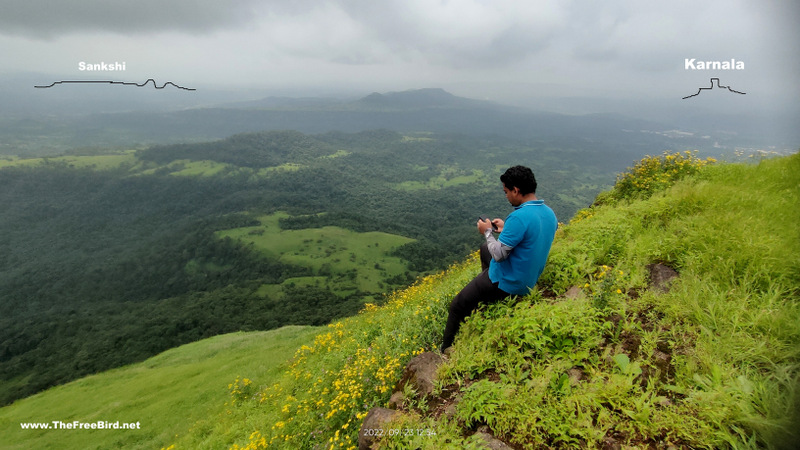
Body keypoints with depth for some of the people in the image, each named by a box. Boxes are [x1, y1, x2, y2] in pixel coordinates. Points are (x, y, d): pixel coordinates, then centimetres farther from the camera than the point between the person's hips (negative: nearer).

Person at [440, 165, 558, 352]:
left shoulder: (519, 216, -30)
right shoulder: (550, 213, -2)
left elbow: (499, 255, -26)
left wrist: (487, 231, -9)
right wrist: (506, 229, 9)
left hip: (507, 283, -9)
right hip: (529, 279, 9)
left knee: (457, 307, 5)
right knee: (485, 248, 32)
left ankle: (446, 352, 21)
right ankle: (486, 295, 45)